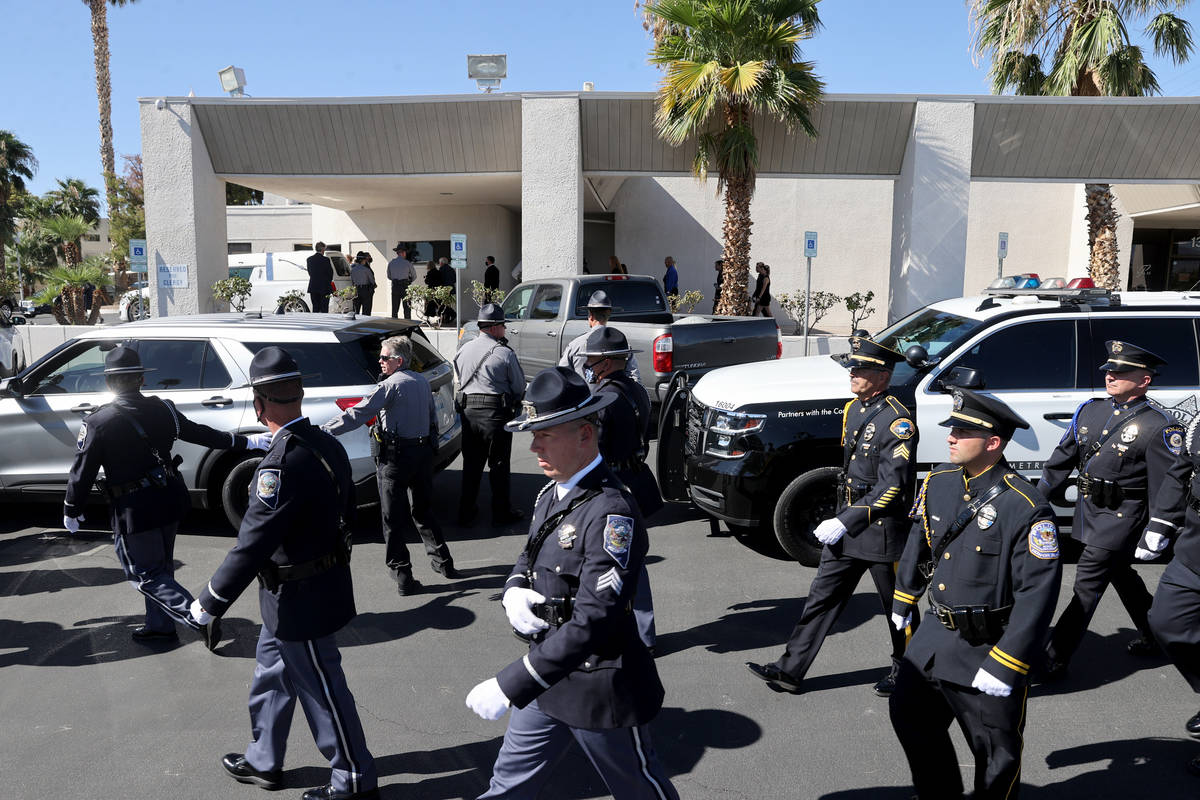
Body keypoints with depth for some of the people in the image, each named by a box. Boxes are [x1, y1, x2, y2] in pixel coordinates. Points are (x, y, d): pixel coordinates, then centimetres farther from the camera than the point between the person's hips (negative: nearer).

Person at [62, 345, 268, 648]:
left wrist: (71, 512, 7)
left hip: (133, 512, -5)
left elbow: (82, 473, -8)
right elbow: (202, 434, 5)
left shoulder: (97, 423, -14)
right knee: (161, 567, 21)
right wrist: (247, 442, 17)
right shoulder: (162, 409, -3)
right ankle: (159, 626, 34)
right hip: (170, 500, 6)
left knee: (146, 575, 4)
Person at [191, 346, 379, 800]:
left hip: (301, 601, -9)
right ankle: (263, 762, 43)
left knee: (323, 692, 7)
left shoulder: (283, 463, -29)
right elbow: (346, 508, 12)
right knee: (271, 675, 25)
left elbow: (253, 544, -27)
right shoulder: (326, 444, -1)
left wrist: (211, 602, -17)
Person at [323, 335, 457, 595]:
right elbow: (432, 417, 16)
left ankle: (402, 576, 2)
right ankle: (442, 561, 25)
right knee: (424, 511, 21)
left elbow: (358, 414, -21)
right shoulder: (422, 382, 8)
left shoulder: (391, 385, -15)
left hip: (395, 456, -7)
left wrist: (325, 430, -21)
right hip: (424, 452, 7)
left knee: (394, 518, 2)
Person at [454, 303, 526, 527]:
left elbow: (460, 381, 15)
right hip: (496, 413, -5)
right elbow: (519, 387, -4)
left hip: (468, 410, 5)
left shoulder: (464, 350, 7)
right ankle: (501, 513, 16)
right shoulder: (504, 353, -11)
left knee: (471, 463, 14)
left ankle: (465, 512, 19)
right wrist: (512, 401, 14)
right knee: (499, 464, 6)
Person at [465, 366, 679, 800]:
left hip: (600, 693, -7)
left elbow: (591, 621, -31)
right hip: (548, 675, 8)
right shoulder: (553, 493, 1)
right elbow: (530, 557, 16)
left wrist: (510, 685, -29)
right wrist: (514, 591, -8)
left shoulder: (612, 513, -28)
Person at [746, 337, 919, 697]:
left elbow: (891, 488, -22)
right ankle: (790, 669, 13)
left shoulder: (897, 421, -18)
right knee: (822, 596, 8)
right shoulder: (853, 410, 9)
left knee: (896, 606, 11)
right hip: (847, 525, 8)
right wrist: (840, 519, 18)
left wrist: (845, 523, -22)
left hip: (883, 530, -8)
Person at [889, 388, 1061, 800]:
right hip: (937, 633, 7)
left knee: (996, 753, 10)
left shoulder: (1026, 507, -22)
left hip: (989, 648, -7)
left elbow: (1038, 593, -22)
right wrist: (903, 600, 23)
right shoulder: (938, 482, -1)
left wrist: (1005, 666, -21)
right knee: (909, 716, 19)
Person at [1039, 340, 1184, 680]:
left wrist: (1157, 532, -18)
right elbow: (1061, 460, 13)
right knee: (1121, 575, 23)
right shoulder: (1089, 410, 6)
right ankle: (1152, 634, 45)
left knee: (1086, 586, -7)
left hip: (1121, 518, -7)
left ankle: (1053, 660, -3)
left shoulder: (1159, 425, -13)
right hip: (1089, 511, 7)